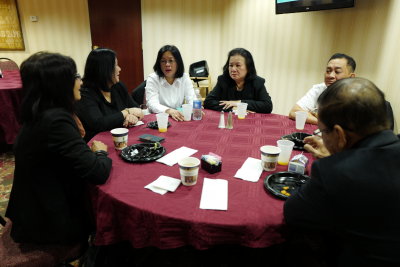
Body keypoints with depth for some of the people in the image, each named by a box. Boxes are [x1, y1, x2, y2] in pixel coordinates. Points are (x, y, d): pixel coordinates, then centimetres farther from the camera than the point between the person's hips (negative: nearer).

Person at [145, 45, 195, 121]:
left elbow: (192, 100, -5)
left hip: (179, 119, 2)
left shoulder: (185, 77, 2)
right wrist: (169, 111, -38)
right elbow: (152, 104, -18)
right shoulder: (152, 79, -6)